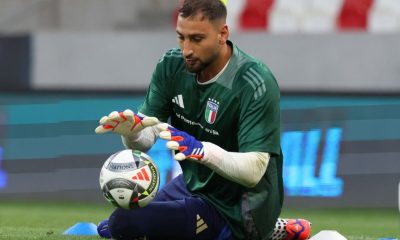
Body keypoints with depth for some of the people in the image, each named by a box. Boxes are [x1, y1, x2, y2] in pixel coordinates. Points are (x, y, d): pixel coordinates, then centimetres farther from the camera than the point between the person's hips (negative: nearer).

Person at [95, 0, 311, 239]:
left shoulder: (256, 84, -25)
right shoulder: (172, 65, -5)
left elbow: (254, 171, -30)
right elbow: (145, 139, -7)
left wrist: (202, 150, -47)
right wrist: (130, 129, -32)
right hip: (191, 185, 8)